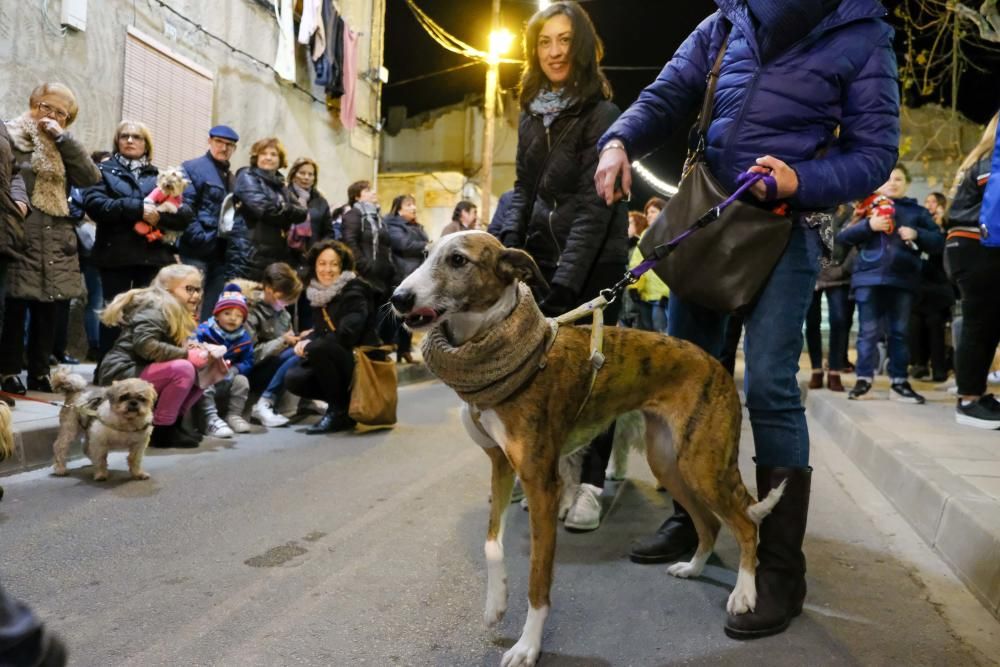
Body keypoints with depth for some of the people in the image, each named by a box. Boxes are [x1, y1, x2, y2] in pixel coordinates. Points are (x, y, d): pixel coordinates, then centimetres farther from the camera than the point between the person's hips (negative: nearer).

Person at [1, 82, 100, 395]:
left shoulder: (63, 146, 17)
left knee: (49, 309, 8)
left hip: (56, 241, 5)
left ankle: (40, 372, 17)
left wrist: (63, 138, -3)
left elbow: (91, 177, 1)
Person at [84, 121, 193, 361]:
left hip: (153, 256, 2)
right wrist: (137, 208, -20)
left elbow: (186, 214, 4)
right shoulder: (104, 170, 11)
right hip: (116, 255, -2)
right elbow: (94, 204, -9)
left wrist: (160, 215, -16)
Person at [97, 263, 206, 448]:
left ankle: (173, 422, 5)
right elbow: (145, 345, -29)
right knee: (183, 369, -28)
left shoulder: (175, 312, 15)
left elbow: (171, 348, 11)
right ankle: (160, 429, -16)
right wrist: (186, 354, -24)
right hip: (121, 375, -9)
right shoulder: (156, 307, -14)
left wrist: (191, 347, -9)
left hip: (139, 373, 9)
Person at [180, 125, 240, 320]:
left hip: (221, 252, 7)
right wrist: (201, 240, -19)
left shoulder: (230, 177, 21)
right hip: (197, 251, -7)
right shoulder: (193, 168, -2)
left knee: (214, 310, 9)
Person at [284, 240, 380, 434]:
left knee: (318, 348, -30)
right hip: (340, 361, 8)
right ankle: (346, 401, 8)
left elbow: (347, 335, -25)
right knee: (293, 379, -8)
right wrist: (304, 342, -6)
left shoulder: (354, 293, -14)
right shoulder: (320, 294, 8)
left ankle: (339, 411, -14)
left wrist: (310, 344, -17)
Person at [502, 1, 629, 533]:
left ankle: (589, 482, 6)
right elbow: (524, 189, 12)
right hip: (542, 257, 6)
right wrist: (508, 251, -4)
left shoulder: (602, 116, -11)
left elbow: (595, 204, -17)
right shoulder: (531, 115, 9)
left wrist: (565, 280, -25)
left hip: (594, 262, -5)